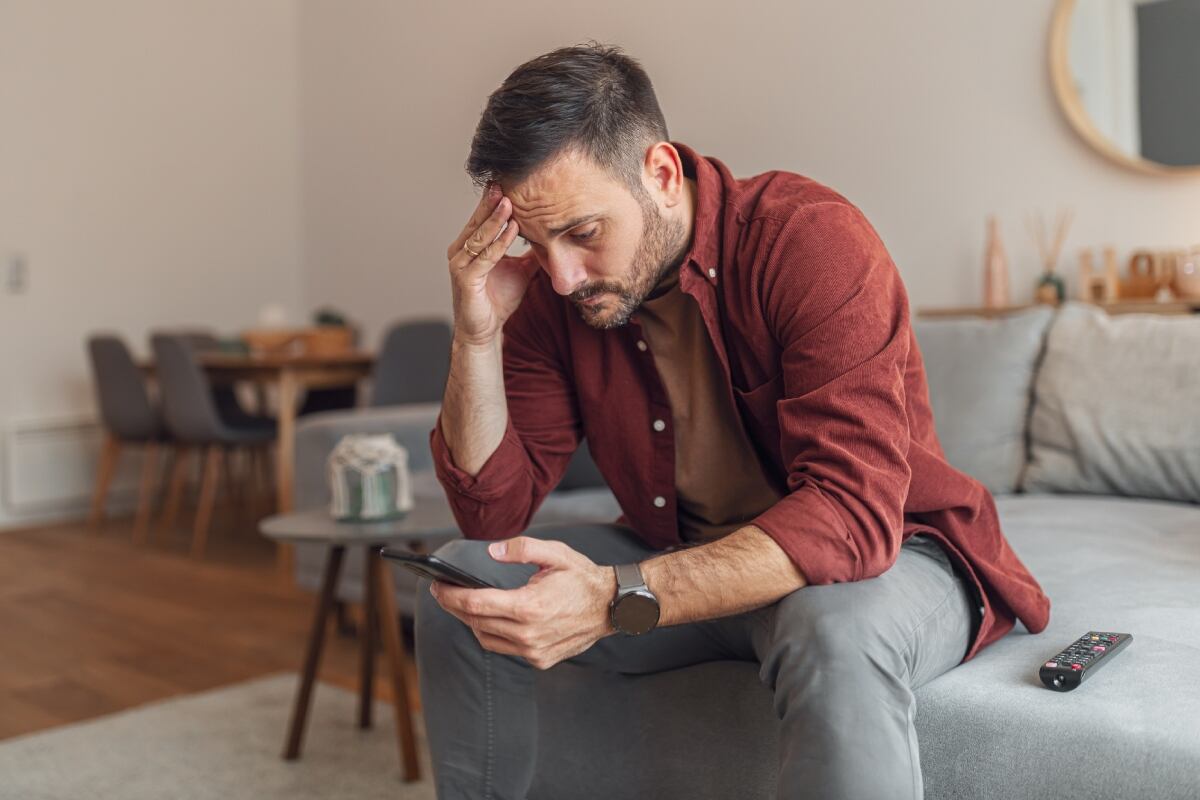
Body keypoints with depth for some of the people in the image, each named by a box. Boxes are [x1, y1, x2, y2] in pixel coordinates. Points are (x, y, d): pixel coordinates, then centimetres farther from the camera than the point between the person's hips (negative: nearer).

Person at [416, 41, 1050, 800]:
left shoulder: (812, 239, -24)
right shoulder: (552, 293, -7)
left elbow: (853, 512, -33)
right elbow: (494, 515, -8)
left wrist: (615, 599, -42)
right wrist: (477, 335, -22)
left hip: (879, 550, -5)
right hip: (686, 561, 5)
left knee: (836, 632, -40)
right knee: (456, 591, -7)